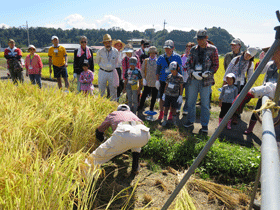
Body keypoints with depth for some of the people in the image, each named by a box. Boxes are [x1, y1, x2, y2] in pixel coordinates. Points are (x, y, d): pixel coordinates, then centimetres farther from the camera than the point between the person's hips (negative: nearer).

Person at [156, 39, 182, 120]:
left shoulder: (177, 57, -2)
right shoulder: (161, 58, 3)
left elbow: (179, 70, 2)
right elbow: (158, 70, 7)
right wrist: (157, 80, 3)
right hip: (163, 80, 2)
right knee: (162, 97, 5)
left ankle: (171, 113, 20)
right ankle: (161, 112, 19)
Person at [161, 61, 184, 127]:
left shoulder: (180, 77, -5)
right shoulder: (169, 76, 4)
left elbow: (181, 87, -2)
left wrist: (180, 96, -5)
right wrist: (164, 94, 11)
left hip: (175, 95, -2)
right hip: (168, 94, 3)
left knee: (173, 108, 4)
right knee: (166, 107, 4)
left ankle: (174, 120, 21)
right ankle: (165, 120, 15)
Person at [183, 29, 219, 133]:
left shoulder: (212, 49, 3)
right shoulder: (193, 49, 11)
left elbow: (216, 65, 4)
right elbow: (188, 63, 11)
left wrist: (208, 72, -14)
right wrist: (192, 72, -8)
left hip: (206, 80, -3)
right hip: (193, 79, 3)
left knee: (205, 103, 1)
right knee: (190, 101, 10)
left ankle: (204, 125, 12)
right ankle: (190, 121, 27)